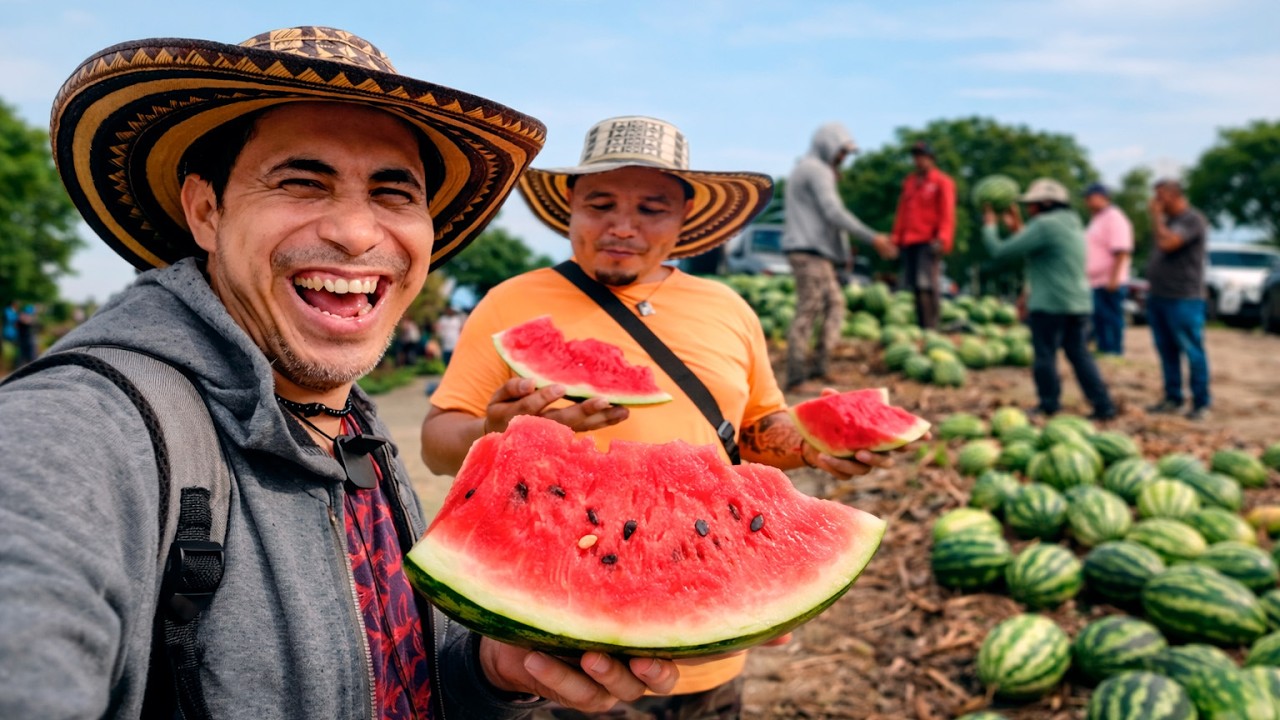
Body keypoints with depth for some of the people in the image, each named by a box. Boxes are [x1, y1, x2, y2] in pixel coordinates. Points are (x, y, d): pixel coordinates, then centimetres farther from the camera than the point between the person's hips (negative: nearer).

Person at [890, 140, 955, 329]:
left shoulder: (942, 183, 3)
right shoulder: (909, 182, 21)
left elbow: (947, 215, -3)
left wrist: (941, 239, -15)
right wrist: (896, 237, 12)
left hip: (928, 242, -6)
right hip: (909, 243, 6)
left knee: (927, 285, -13)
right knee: (913, 287, 2)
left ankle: (931, 327, -13)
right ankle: (919, 326, 4)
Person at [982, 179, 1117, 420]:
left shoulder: (1045, 225, -12)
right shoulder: (1074, 225, 17)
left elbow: (1001, 251, -12)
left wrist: (989, 226, 4)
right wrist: (1017, 228, 30)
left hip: (1049, 304, -8)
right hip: (1079, 303, 8)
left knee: (1045, 356, 3)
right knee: (1079, 354, 12)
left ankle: (1049, 407, 9)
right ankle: (1103, 406, 10)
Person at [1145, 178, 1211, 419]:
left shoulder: (1193, 219, -13)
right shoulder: (1167, 219, 16)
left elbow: (1167, 243, -25)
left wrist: (1156, 215, -13)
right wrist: (1152, 282, 14)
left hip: (1183, 299, -9)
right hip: (1158, 296, 9)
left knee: (1193, 351, -3)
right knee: (1167, 351, 12)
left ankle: (1201, 403, 2)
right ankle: (1172, 398, 20)